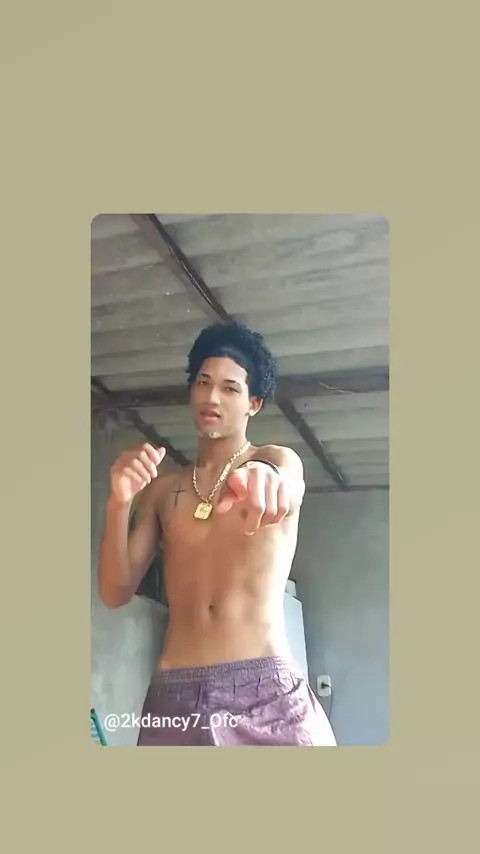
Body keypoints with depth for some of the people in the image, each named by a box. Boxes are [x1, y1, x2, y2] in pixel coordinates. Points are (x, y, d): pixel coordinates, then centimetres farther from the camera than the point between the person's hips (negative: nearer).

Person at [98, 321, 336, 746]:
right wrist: (119, 504, -10)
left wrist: (263, 480, -44)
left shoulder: (280, 460, 7)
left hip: (267, 688, -2)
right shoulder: (161, 489, 14)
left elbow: (285, 493, -19)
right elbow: (116, 593, 7)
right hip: (172, 695, 3)